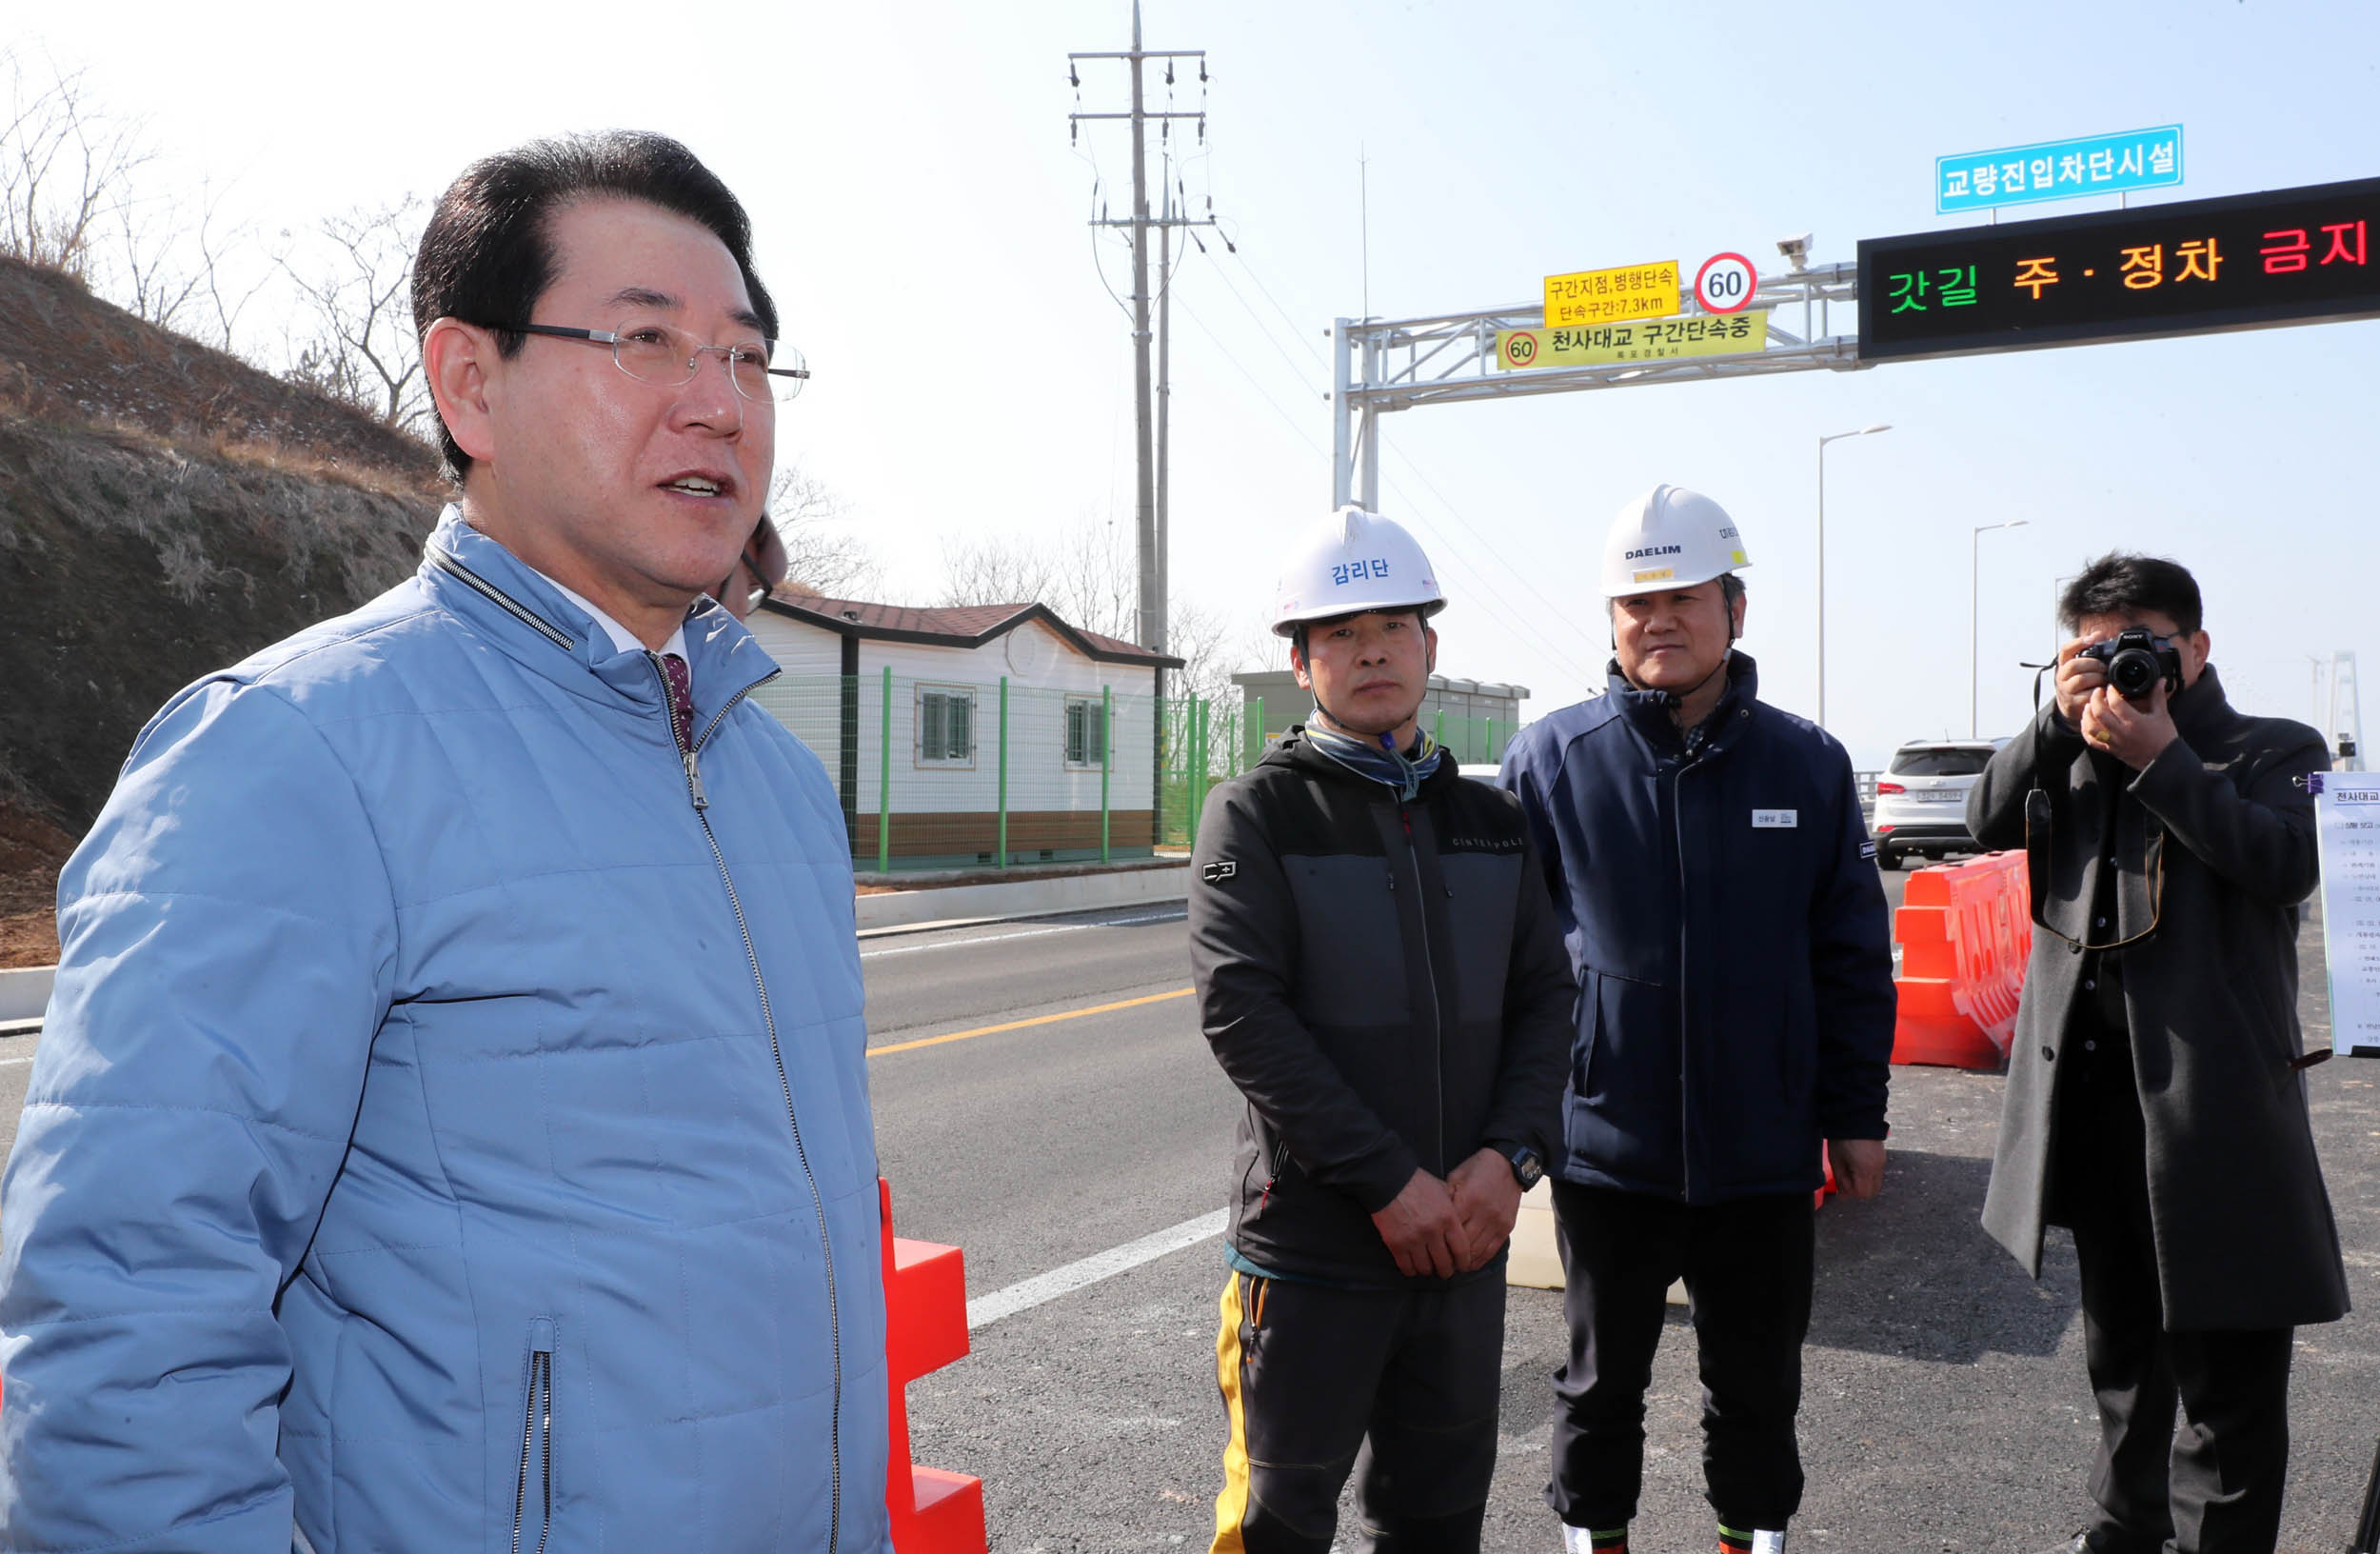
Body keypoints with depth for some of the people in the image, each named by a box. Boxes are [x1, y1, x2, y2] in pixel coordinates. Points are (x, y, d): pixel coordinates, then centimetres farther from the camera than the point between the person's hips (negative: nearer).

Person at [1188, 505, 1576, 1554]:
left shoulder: (1489, 821, 10)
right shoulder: (1257, 814, -6)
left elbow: (1543, 997, 7)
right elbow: (1242, 1012, -15)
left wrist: (1509, 1155, -10)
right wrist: (1388, 1181, -18)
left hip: (1464, 1236, 5)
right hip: (1311, 1242, -4)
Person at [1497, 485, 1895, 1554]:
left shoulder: (1809, 764, 1)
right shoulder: (1550, 761, -4)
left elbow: (1853, 958, 6)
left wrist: (1856, 1115, 5)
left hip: (1763, 1147, 2)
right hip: (1605, 1144, -1)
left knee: (1758, 1379, 17)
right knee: (1604, 1375, 16)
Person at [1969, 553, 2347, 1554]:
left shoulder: (2274, 751, 1)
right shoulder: (2078, 754, 14)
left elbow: (2288, 862, -17)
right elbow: (1991, 822, 1)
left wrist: (2161, 758, -17)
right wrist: (2060, 720, -9)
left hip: (2211, 1095, -5)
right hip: (2093, 1087, 5)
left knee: (2227, 1357, -1)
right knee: (2118, 1338, 20)